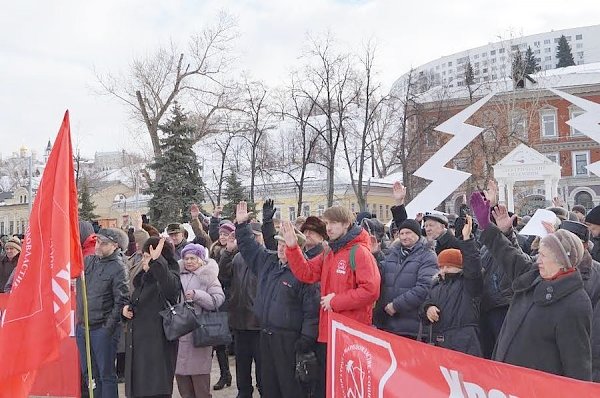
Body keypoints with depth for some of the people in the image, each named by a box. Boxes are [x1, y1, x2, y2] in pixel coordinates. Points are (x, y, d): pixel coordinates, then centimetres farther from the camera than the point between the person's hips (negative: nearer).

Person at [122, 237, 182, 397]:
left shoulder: (170, 276, -13)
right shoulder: (142, 278, 14)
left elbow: (170, 287, -39)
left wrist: (157, 260, -45)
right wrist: (127, 308, 8)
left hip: (157, 346, -9)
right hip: (137, 341, 9)